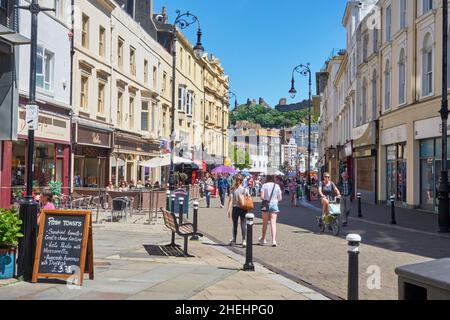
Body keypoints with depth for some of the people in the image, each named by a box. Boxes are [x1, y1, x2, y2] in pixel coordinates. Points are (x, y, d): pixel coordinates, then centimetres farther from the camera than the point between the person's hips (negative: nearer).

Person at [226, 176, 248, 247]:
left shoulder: (233, 190, -3)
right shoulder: (245, 189, -1)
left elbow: (230, 200, -8)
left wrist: (228, 210, -7)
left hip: (235, 208, 0)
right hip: (243, 209, 0)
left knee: (235, 225, 12)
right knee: (243, 224, 0)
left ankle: (234, 240, 22)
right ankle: (244, 240, -8)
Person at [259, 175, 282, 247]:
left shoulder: (264, 185, -5)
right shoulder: (277, 186, 2)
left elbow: (262, 197, -11)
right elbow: (280, 198, 2)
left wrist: (265, 200, 9)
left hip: (266, 204, -1)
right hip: (274, 205, 1)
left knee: (265, 223, 12)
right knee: (273, 223, -1)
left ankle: (263, 239, 25)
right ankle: (274, 240, -12)